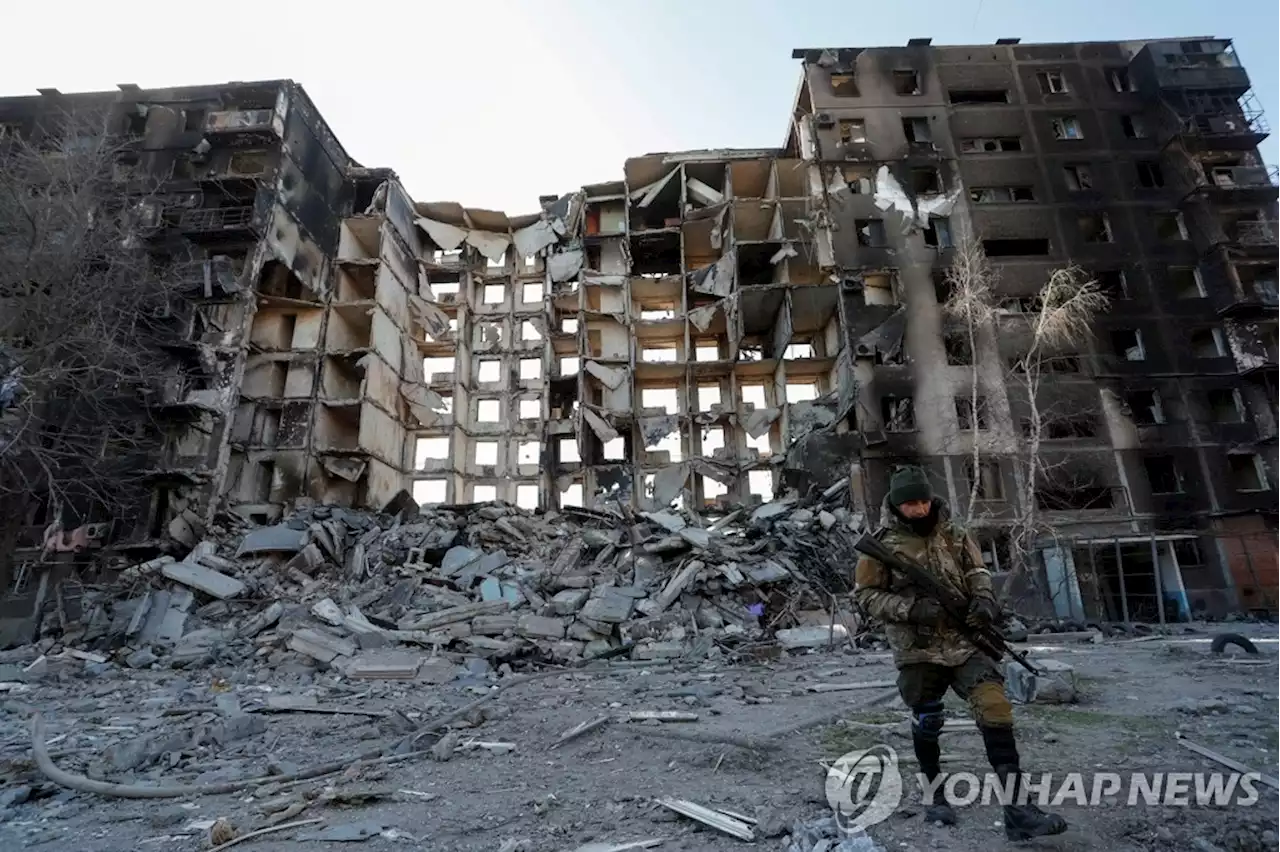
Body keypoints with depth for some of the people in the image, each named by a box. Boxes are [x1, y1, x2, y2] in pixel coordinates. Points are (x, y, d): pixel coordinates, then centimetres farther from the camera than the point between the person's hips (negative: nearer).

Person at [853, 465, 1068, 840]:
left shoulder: (951, 530, 2)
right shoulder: (882, 543, -10)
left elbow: (976, 568, 11)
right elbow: (866, 595, -8)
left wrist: (984, 597, -11)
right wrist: (910, 608, -21)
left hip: (964, 641, 3)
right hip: (918, 650, -2)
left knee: (995, 709, -11)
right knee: (926, 724, 12)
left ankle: (1018, 810, -3)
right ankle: (934, 794, 36)